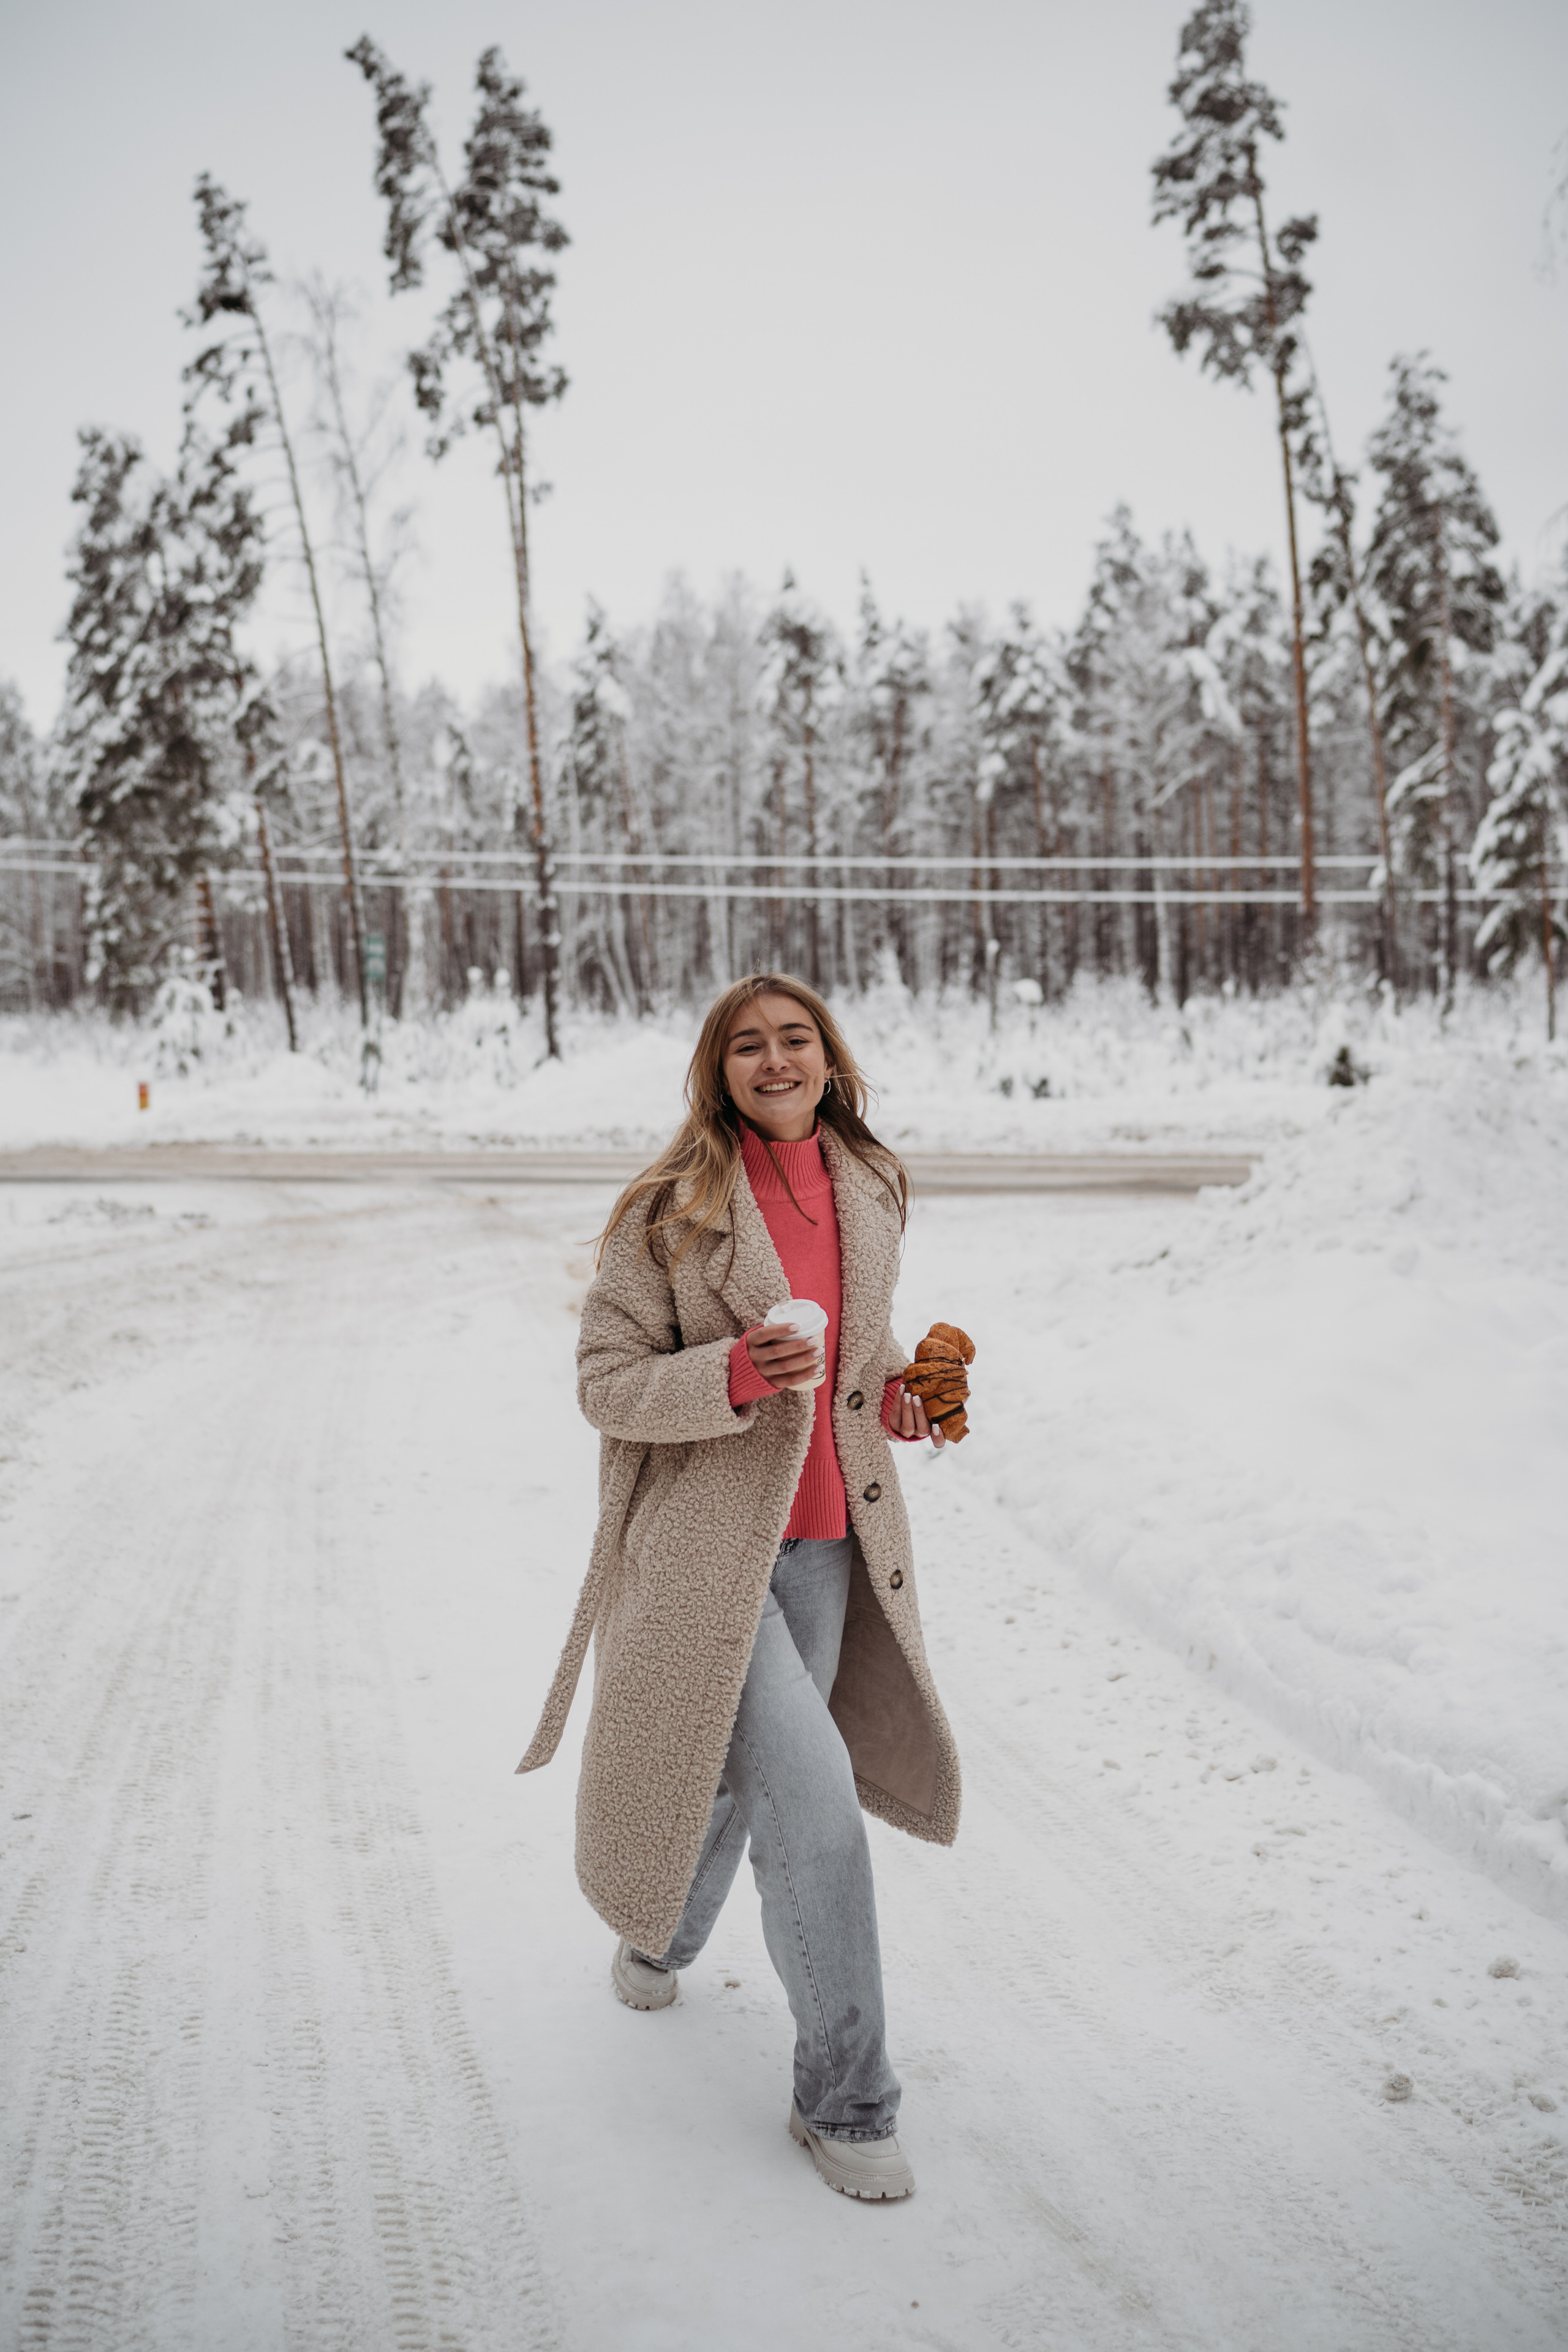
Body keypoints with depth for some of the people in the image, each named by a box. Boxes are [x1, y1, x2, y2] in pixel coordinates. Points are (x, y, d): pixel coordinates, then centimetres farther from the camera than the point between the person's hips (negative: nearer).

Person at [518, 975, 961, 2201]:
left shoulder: (870, 1193, 5)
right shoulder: (669, 1210, -12)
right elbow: (606, 1381, -11)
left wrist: (899, 1395, -1)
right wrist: (734, 1376, -28)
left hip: (823, 1537, 6)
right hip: (702, 1540, -6)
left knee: (745, 1771, 20)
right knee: (812, 1796, -12)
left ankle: (659, 1941, 53)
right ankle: (845, 2100, 7)